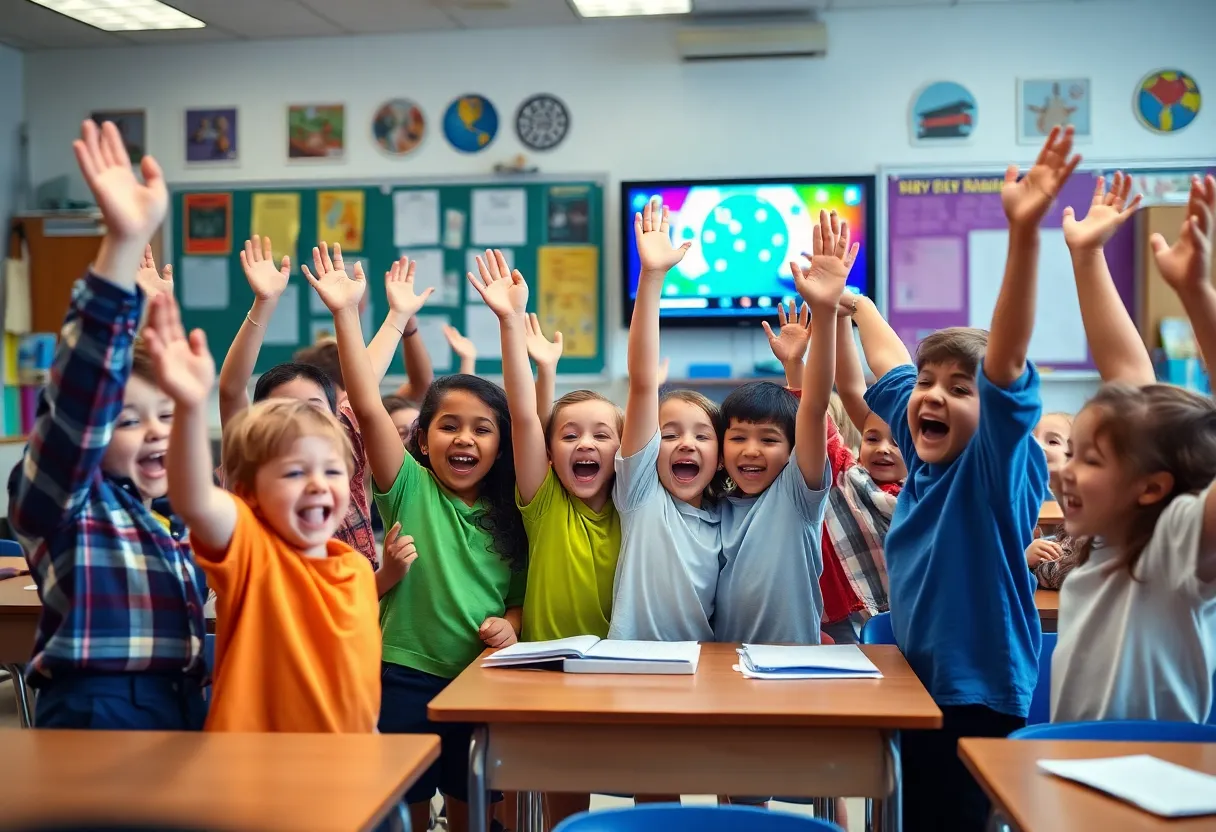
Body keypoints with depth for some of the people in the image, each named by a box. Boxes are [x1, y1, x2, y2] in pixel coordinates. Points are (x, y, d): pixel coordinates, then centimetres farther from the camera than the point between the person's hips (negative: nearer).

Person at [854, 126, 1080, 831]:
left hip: (982, 693, -7)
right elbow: (890, 363, 17)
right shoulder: (923, 453, 3)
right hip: (920, 682, 8)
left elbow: (1007, 356, -30)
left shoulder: (997, 462, -15)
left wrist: (1024, 231, -42)